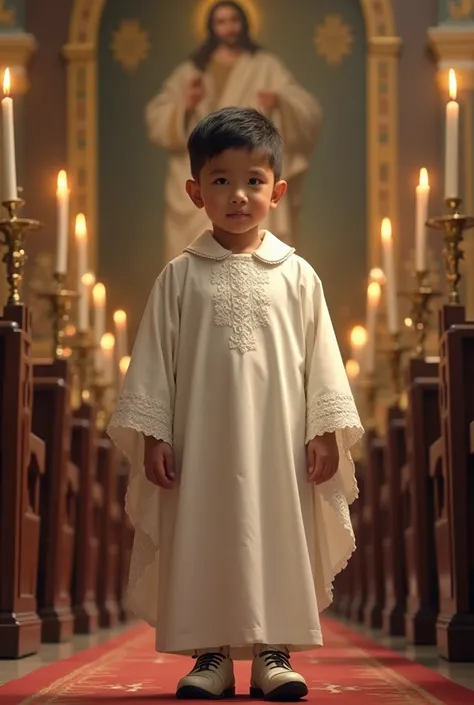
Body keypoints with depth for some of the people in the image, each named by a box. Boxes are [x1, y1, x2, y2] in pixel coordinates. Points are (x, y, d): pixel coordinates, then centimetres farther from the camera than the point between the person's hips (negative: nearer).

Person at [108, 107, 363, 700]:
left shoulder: (297, 276, 5)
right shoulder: (181, 276, 4)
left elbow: (320, 357, 5)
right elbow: (154, 359, 3)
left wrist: (325, 429, -1)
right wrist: (151, 434, -2)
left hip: (278, 442, 0)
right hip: (201, 443, 0)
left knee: (279, 541, 2)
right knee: (202, 541, 3)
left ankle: (273, 652, 12)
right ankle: (211, 653, 12)